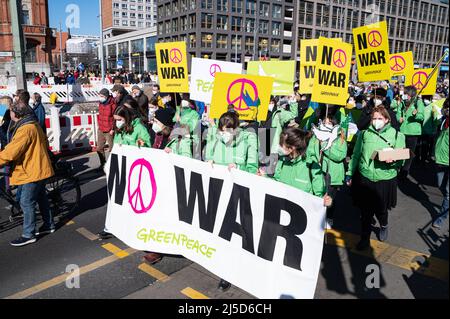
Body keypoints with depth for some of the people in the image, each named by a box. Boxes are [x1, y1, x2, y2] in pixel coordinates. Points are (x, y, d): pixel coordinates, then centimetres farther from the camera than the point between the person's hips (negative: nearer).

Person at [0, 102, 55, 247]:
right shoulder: (33, 125, 10)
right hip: (38, 168, 10)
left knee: (26, 202, -3)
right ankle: (49, 225, 31)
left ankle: (28, 235, 5)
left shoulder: (26, 129, -22)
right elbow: (43, 142, 20)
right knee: (41, 198, 19)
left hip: (32, 171, -10)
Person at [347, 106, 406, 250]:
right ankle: (365, 238, 27)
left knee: (381, 210, 12)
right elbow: (356, 155, 8)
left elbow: (401, 160, 0)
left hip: (385, 180, -1)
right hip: (364, 178, 1)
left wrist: (393, 160, -23)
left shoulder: (397, 135, -1)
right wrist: (350, 174, 10)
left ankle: (383, 226, 46)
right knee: (365, 211, 8)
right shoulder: (364, 134, 3)